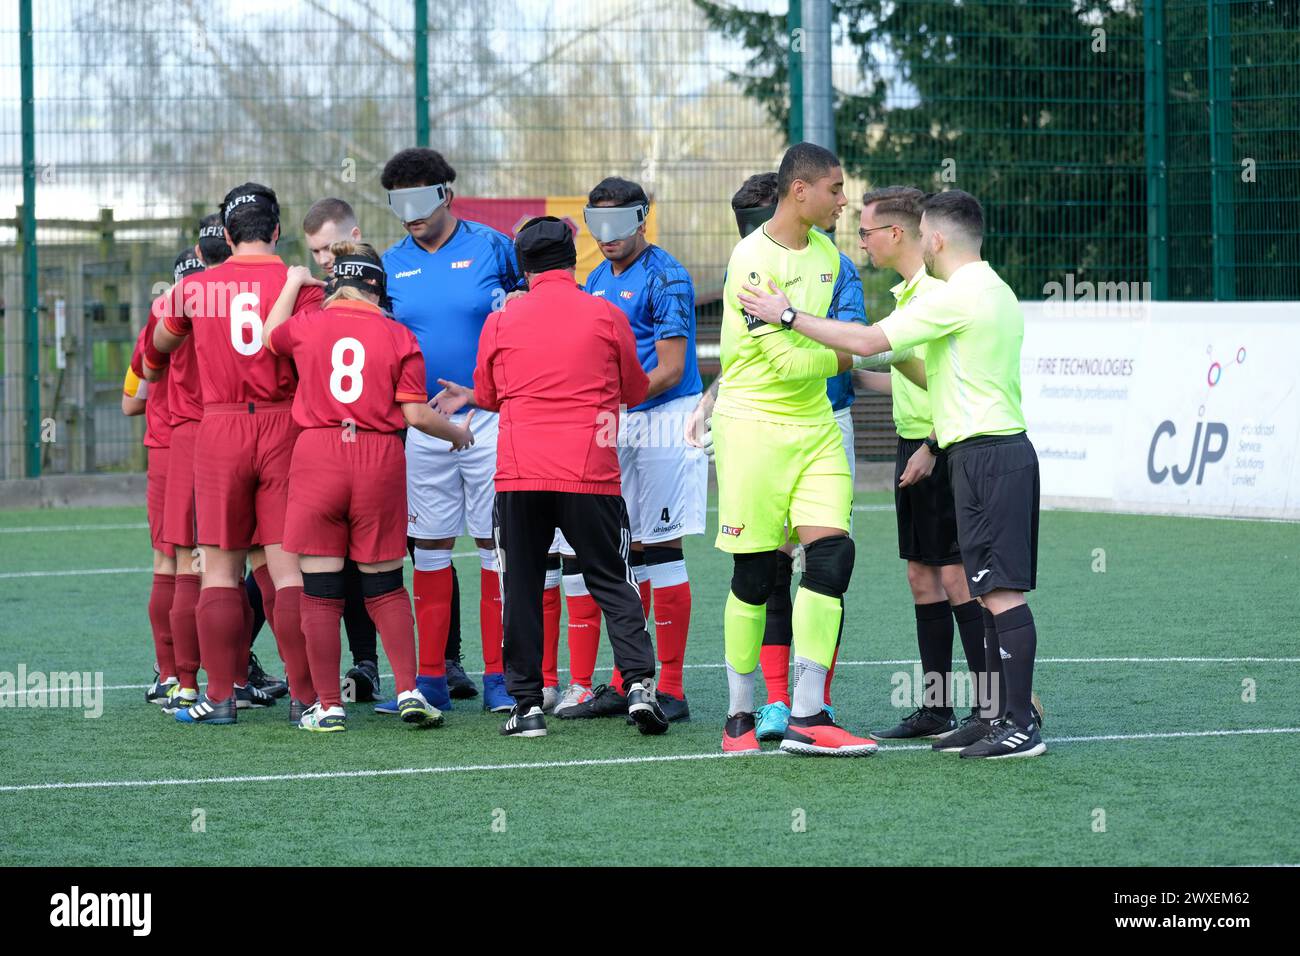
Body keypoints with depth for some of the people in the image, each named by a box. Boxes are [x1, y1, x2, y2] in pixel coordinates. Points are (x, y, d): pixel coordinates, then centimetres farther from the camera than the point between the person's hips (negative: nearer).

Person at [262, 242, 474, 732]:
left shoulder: (307, 325, 4)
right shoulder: (398, 337, 1)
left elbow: (269, 336, 27)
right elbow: (416, 414, -1)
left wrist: (293, 284, 40)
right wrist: (457, 433, 17)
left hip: (316, 456, 0)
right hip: (380, 459, 0)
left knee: (320, 590, 4)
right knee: (385, 586, 13)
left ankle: (328, 706, 5)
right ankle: (408, 691, 6)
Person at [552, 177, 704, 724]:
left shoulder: (664, 278, -10)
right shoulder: (598, 281, 15)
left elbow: (670, 371, -15)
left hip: (662, 421, -8)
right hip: (618, 428, 8)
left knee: (661, 551, -7)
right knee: (628, 554, 9)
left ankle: (670, 690, -4)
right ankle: (625, 684, 14)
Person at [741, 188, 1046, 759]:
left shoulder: (957, 296, -13)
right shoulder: (996, 293, 18)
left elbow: (866, 341, -15)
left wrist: (789, 316, -7)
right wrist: (901, 358, 19)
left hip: (986, 454, -10)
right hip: (1003, 450, 10)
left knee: (1000, 590, -10)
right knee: (991, 591, 11)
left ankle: (1020, 724, -12)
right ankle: (998, 714, 14)